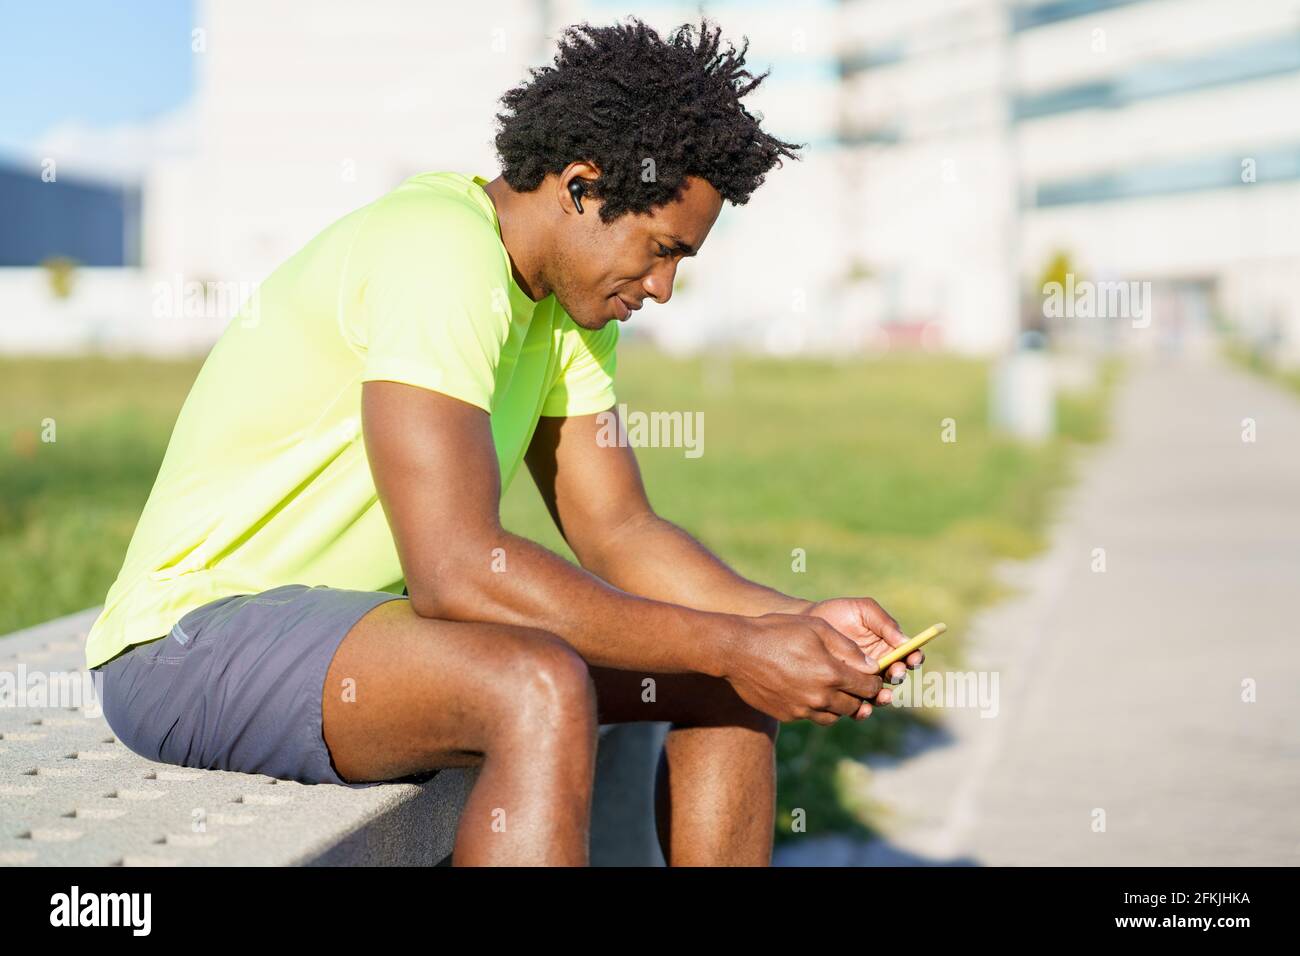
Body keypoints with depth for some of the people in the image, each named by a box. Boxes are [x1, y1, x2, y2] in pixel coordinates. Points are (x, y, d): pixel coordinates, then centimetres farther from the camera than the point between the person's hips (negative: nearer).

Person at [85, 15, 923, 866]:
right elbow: (455, 570, -33)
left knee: (729, 676, 2)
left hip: (370, 610, 10)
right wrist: (733, 647, -28)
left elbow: (618, 532, 7)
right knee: (541, 691, -36)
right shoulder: (440, 254, -24)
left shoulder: (568, 295, 6)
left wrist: (794, 623, -9)